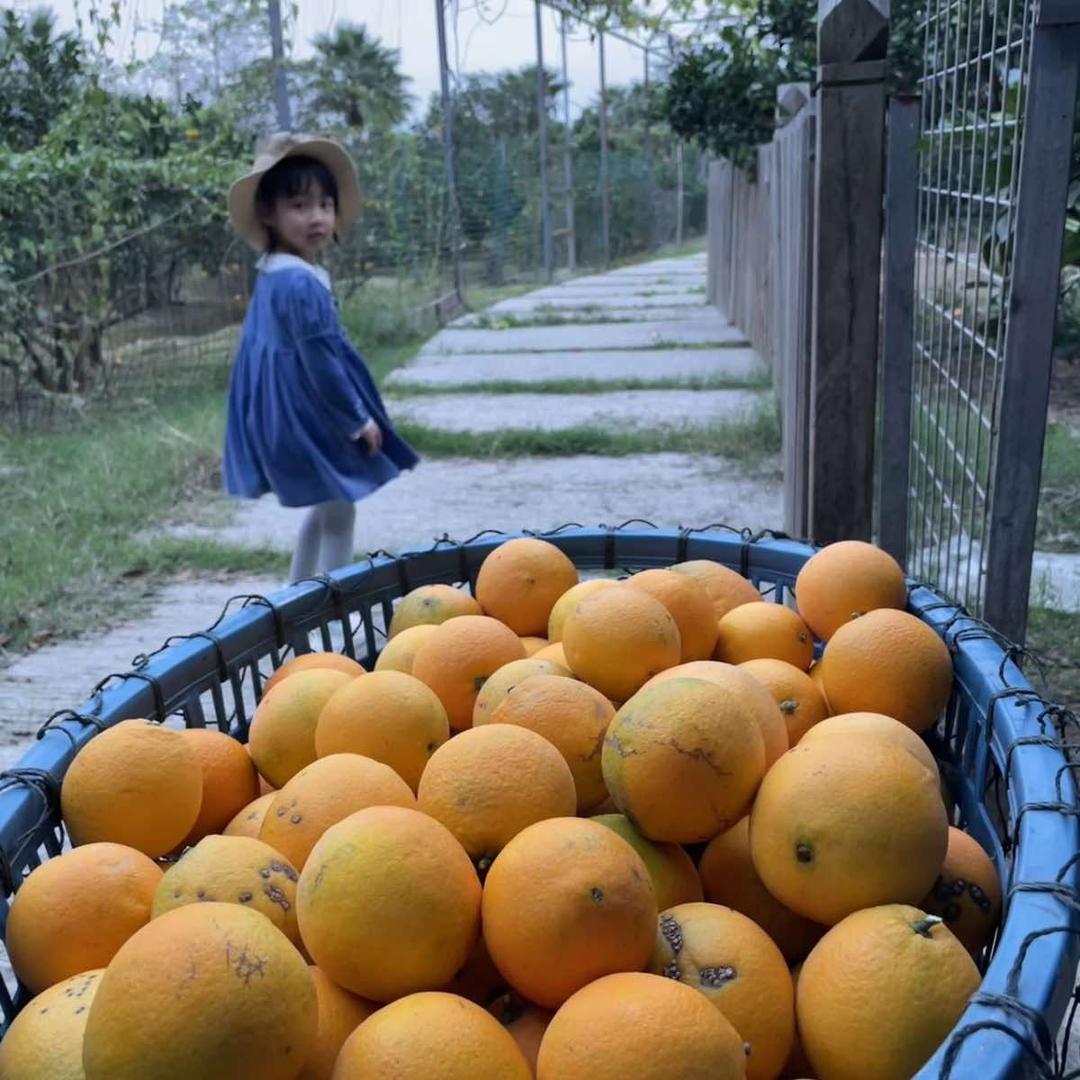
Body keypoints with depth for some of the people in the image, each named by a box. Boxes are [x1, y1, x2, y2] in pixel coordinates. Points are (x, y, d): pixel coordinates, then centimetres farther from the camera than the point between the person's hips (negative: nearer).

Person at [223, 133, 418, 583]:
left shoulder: (272, 276, 8)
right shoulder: (301, 284, -24)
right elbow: (320, 363, -23)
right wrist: (359, 420, -12)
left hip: (293, 412, 11)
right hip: (310, 414, -11)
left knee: (324, 507, 24)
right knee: (339, 512, 1)